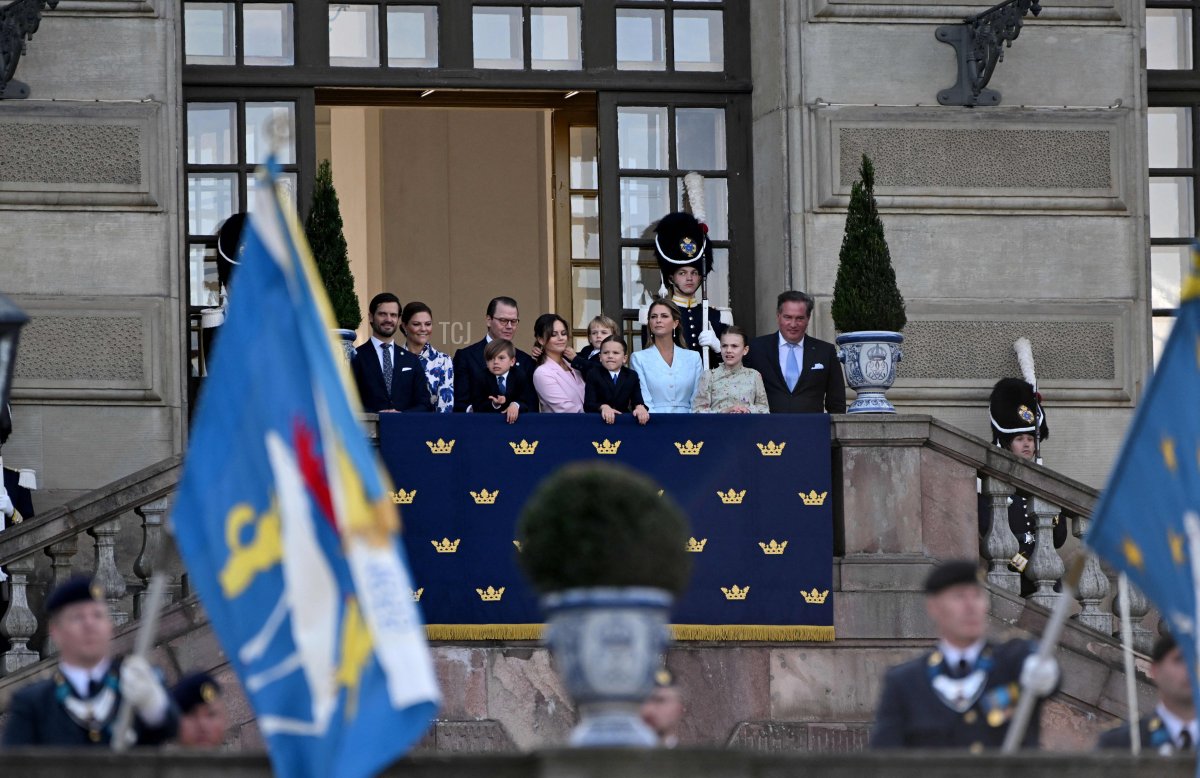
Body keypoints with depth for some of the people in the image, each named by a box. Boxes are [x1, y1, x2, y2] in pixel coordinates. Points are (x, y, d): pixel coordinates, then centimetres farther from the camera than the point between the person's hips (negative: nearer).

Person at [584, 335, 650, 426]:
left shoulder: (632, 376, 10)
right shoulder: (593, 375, 3)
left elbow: (637, 401, -2)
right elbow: (588, 405, -8)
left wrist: (640, 407, -26)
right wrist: (603, 407, -29)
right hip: (599, 420, 0)